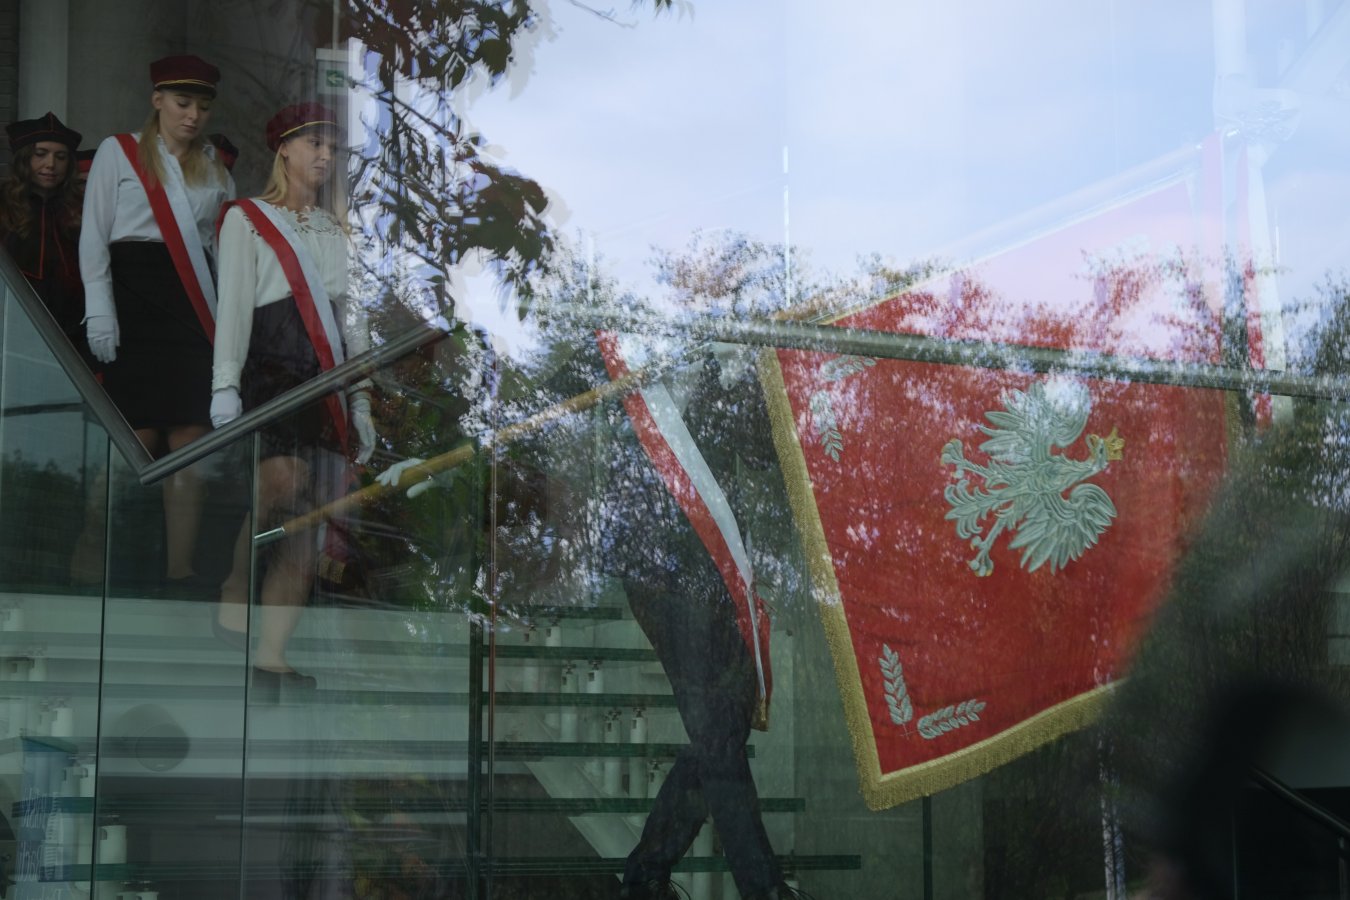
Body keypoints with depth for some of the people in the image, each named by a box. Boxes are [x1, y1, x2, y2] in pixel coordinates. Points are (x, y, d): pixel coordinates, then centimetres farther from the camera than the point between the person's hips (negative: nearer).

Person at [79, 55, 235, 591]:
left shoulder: (215, 168, 17)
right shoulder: (118, 152, 6)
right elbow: (94, 237, 2)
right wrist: (100, 313, -8)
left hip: (197, 310, 4)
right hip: (136, 301, -4)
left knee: (191, 442, -3)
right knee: (138, 442, -8)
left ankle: (181, 571, -2)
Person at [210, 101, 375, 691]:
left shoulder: (335, 232, 23)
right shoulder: (246, 220, 7)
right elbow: (233, 306, -2)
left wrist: (361, 402, 17)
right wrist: (226, 387, -12)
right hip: (273, 371, -5)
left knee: (312, 518, -7)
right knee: (282, 484, -27)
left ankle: (272, 656, -9)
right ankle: (233, 604, -8)